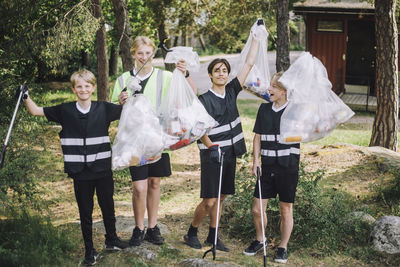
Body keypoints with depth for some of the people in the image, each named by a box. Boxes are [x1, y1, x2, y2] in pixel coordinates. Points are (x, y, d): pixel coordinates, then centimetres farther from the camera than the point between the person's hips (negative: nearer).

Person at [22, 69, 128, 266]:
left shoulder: (104, 109, -1)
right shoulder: (65, 111, -1)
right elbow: (36, 111, 5)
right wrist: (26, 97, -10)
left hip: (102, 170, 0)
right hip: (80, 172, 0)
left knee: (107, 207, 15)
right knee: (85, 212, 8)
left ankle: (111, 240, 37)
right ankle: (89, 251, 20)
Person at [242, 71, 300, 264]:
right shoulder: (264, 109, 7)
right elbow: (258, 136, 11)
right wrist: (255, 160, 0)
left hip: (288, 167, -3)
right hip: (267, 167, 3)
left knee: (286, 209, 6)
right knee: (257, 208, 4)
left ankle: (283, 247, 22)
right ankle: (259, 240, 30)